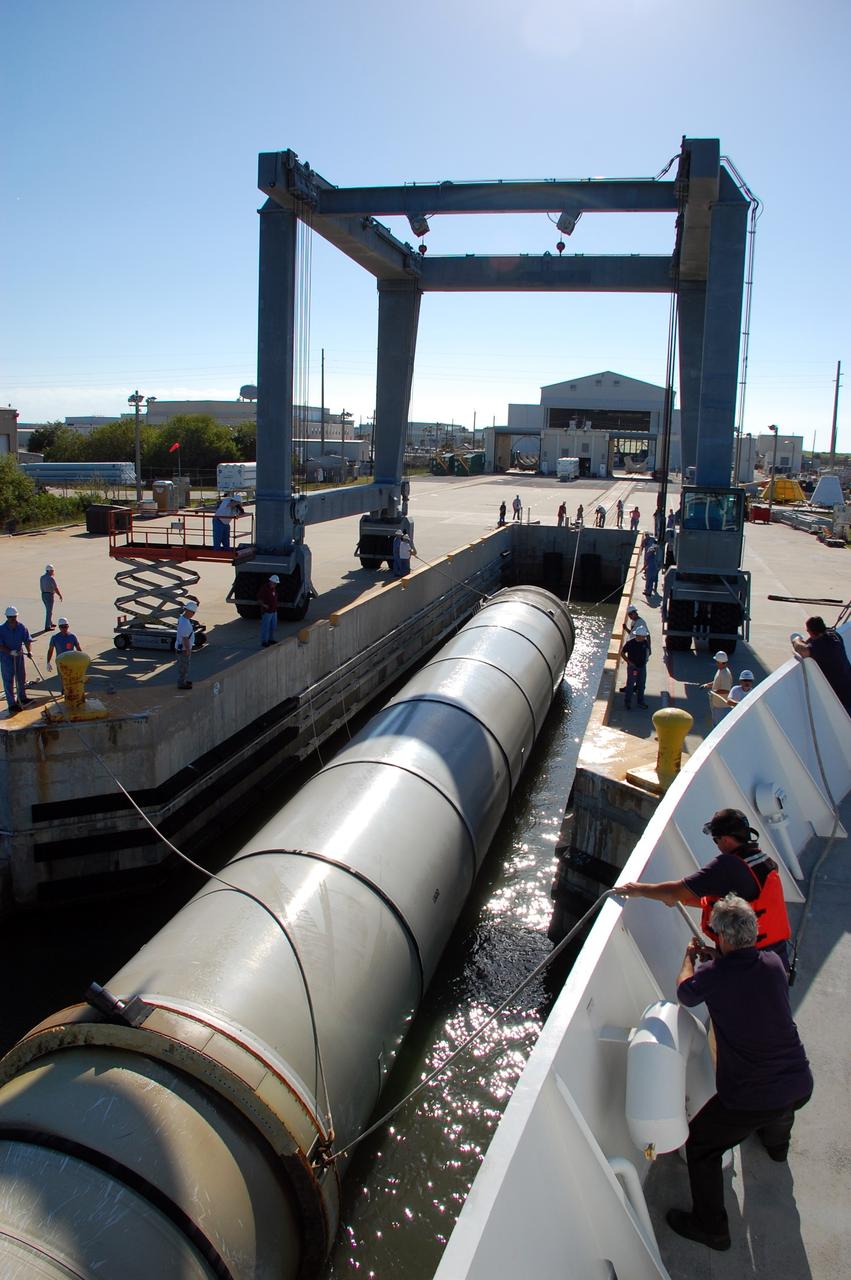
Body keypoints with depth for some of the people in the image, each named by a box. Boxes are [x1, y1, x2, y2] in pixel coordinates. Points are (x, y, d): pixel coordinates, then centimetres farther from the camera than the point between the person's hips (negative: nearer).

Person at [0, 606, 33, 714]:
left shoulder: (21, 627, -6)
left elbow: (26, 640, -2)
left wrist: (29, 651, -18)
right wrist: (10, 652, -31)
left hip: (19, 656, 4)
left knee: (21, 677, 18)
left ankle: (22, 698, 38)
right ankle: (12, 704, 3)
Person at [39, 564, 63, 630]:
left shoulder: (41, 577, 6)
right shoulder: (51, 578, -18)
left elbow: (41, 587, 14)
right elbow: (56, 588, -16)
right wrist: (60, 595, -3)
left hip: (43, 595, 8)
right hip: (50, 595, -8)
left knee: (48, 610, 22)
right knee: (49, 611, -3)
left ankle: (50, 623, 33)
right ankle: (47, 627, -1)